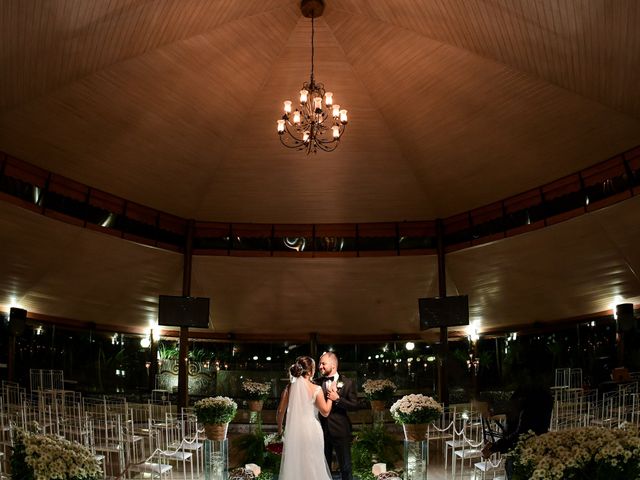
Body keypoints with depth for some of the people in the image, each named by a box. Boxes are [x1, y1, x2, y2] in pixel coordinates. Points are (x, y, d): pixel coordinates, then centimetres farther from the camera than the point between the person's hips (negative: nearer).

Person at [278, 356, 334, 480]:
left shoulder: (290, 387, 0)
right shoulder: (316, 389, -11)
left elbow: (280, 411, 5)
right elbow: (325, 411, -4)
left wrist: (279, 427, 21)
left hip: (293, 431, 4)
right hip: (311, 431, -3)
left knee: (293, 464, 13)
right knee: (312, 465, 9)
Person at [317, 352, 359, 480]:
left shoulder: (347, 383, -4)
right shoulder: (317, 383, 2)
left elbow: (354, 405, -9)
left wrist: (337, 399, -20)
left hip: (340, 431, -2)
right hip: (322, 430, 3)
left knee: (345, 467, 9)